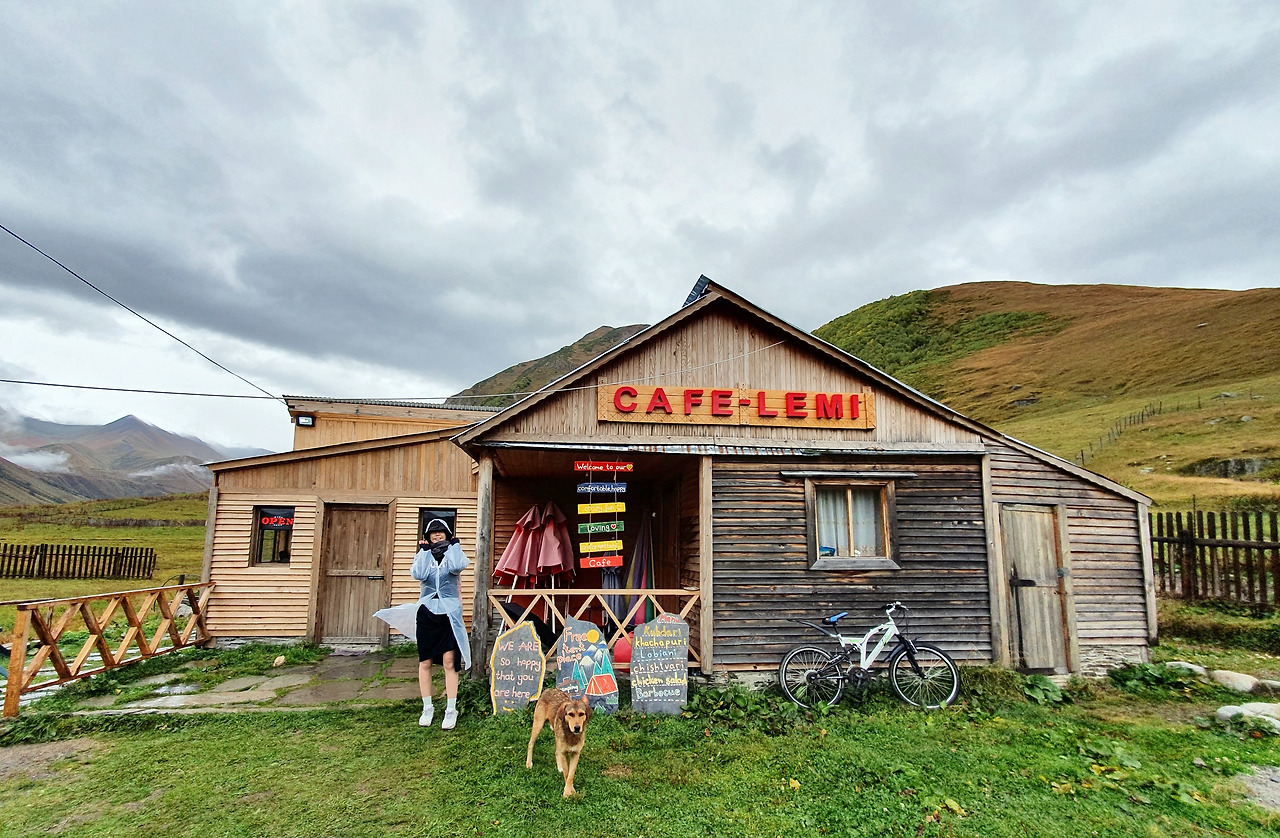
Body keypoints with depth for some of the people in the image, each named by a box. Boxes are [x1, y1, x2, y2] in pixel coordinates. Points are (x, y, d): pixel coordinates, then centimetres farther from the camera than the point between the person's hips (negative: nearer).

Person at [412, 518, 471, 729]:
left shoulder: (452, 554, 5)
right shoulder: (424, 555, 7)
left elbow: (458, 566, -20)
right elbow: (417, 574, -14)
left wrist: (453, 546, -8)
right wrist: (425, 551, -9)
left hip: (449, 613, -2)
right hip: (427, 612, 2)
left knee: (449, 662, -6)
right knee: (425, 662, 7)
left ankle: (451, 710, 3)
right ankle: (427, 708, 21)